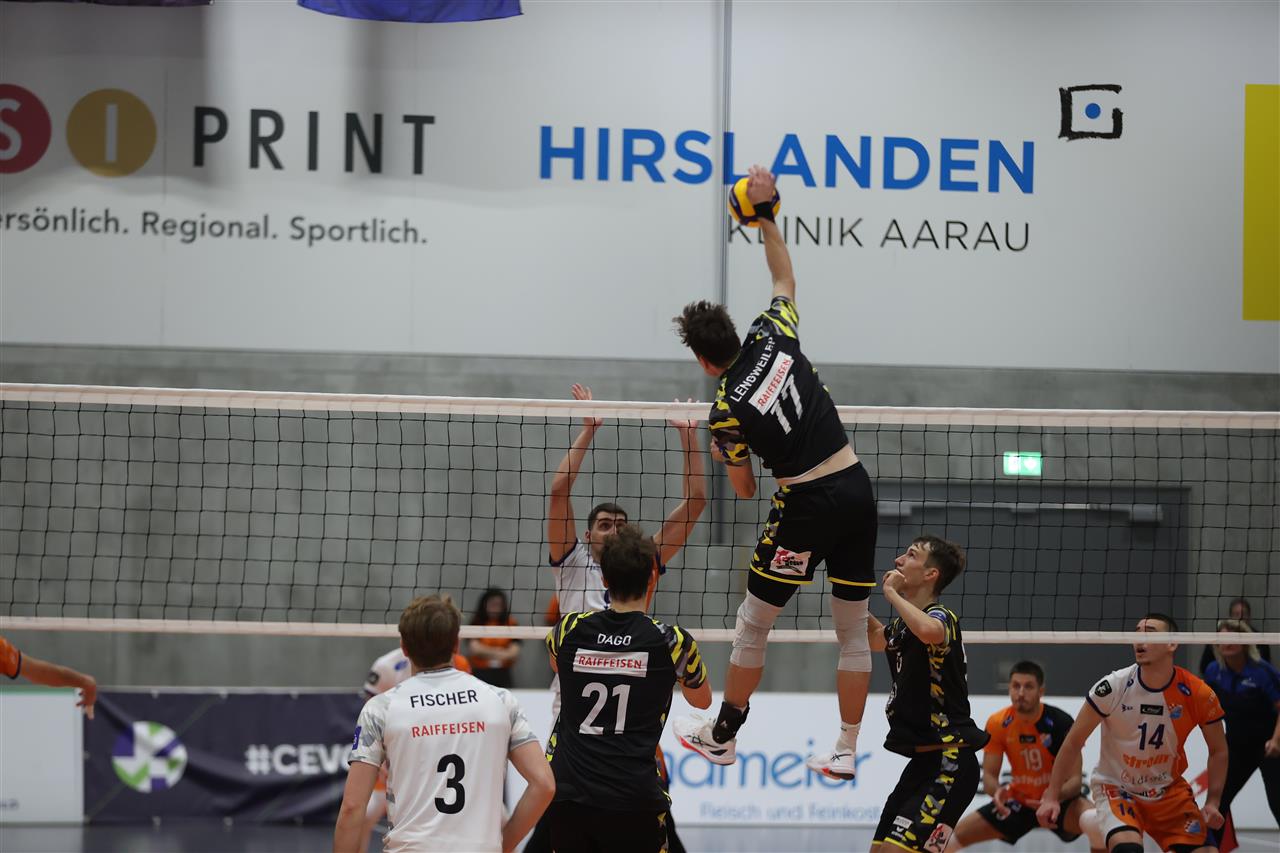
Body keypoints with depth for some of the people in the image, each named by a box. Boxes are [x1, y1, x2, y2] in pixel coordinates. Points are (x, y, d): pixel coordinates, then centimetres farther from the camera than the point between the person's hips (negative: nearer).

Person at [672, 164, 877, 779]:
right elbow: (784, 275, 20)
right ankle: (846, 753, 14)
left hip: (807, 503, -6)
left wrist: (715, 452, 20)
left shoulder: (726, 413, -10)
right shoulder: (774, 337, 0)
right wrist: (765, 214, 22)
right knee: (853, 629, 11)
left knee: (752, 625, 11)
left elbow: (744, 490, 3)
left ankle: (722, 737, 22)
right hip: (857, 487, 6)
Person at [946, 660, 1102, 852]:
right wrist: (997, 792, -35)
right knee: (955, 837, -1)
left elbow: (1075, 779, -23)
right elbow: (989, 776, -9)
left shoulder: (1059, 722, -22)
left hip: (1061, 800, -4)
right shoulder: (997, 724, -12)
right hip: (1018, 802, 4)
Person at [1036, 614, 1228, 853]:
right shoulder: (1113, 687, -17)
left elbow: (1218, 750, 4)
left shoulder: (1197, 694, -12)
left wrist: (1213, 802, -6)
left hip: (1169, 789, 3)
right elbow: (1073, 742, -8)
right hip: (1115, 787, -3)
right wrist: (1051, 797, -9)